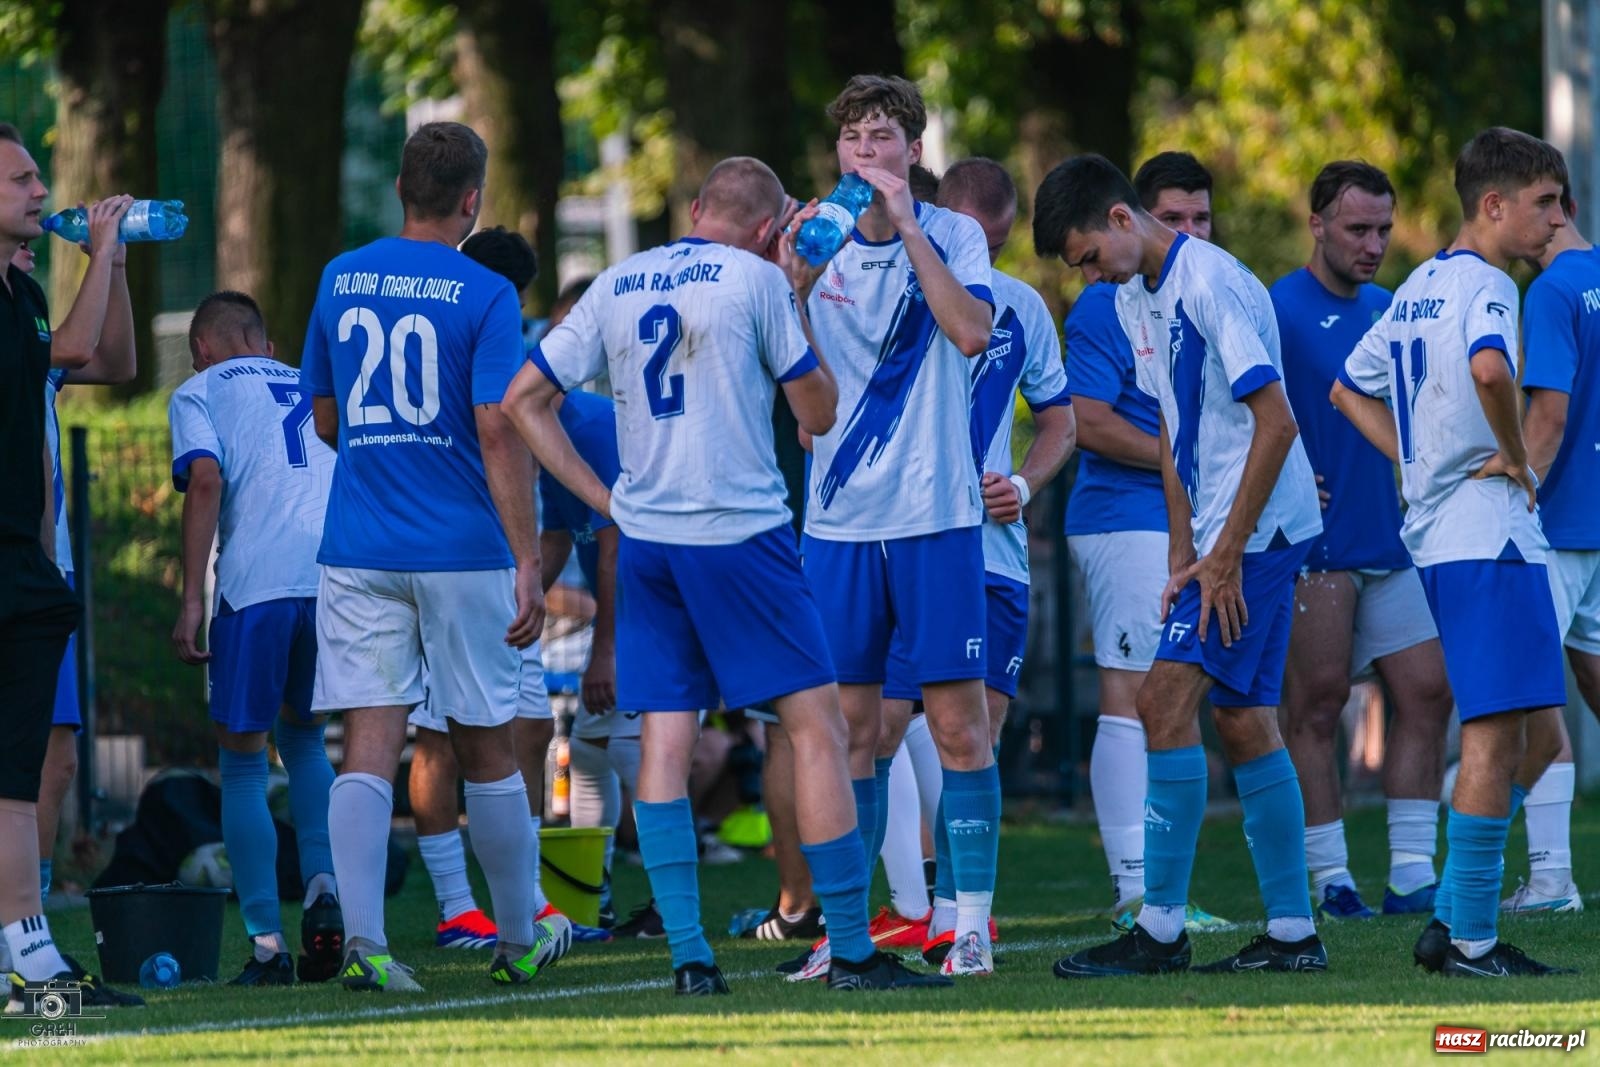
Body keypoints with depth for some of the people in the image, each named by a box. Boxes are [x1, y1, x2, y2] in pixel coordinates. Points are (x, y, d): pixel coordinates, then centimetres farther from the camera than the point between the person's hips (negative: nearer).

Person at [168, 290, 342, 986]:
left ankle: (266, 946, 1)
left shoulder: (200, 393, 13)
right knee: (304, 737, 25)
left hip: (256, 582, -4)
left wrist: (192, 601, -7)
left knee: (243, 763, 7)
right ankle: (323, 888, 3)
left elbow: (206, 480, -4)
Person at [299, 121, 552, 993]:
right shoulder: (484, 296, -7)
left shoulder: (340, 281, 7)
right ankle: (519, 941, 23)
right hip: (463, 551, -3)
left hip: (357, 551, 3)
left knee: (370, 748, -2)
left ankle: (362, 942, -16)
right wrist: (527, 560, -13)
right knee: (486, 749, 10)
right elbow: (498, 432, -14)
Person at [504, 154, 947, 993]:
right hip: (740, 531, -5)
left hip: (644, 538, 5)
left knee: (664, 744, 4)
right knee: (816, 729, 0)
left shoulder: (616, 287, 11)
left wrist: (604, 499, 11)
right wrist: (796, 300, 11)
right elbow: (819, 413, 3)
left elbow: (523, 399, 12)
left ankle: (688, 956, -3)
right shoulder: (754, 279, -3)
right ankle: (852, 951, -3)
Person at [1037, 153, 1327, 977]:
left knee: (1166, 701, -14)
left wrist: (1226, 555, -18)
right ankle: (1293, 932, 12)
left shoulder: (1213, 284, -17)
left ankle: (1160, 930, -13)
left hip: (1257, 528, -10)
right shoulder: (1134, 299, 12)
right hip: (1220, 531, 10)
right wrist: (1183, 552, 10)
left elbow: (1277, 423, -19)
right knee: (1241, 721, 9)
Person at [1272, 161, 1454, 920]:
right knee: (1316, 707, -2)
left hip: (1390, 541, 7)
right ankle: (1330, 880, 2)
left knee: (1426, 693, 3)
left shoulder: (1388, 309, 14)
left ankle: (1412, 874, 6)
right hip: (1315, 547, -7)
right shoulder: (1280, 311, -8)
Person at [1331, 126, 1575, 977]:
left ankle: (1452, 920, 13)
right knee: (1495, 734, -8)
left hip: (1436, 532, 10)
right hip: (1489, 532, -10)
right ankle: (1471, 940, -8)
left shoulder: (1419, 287, 17)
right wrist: (1515, 458, -18)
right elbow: (1489, 367, -33)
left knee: (1502, 734, 14)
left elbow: (1349, 390, 26)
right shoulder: (1485, 284, -11)